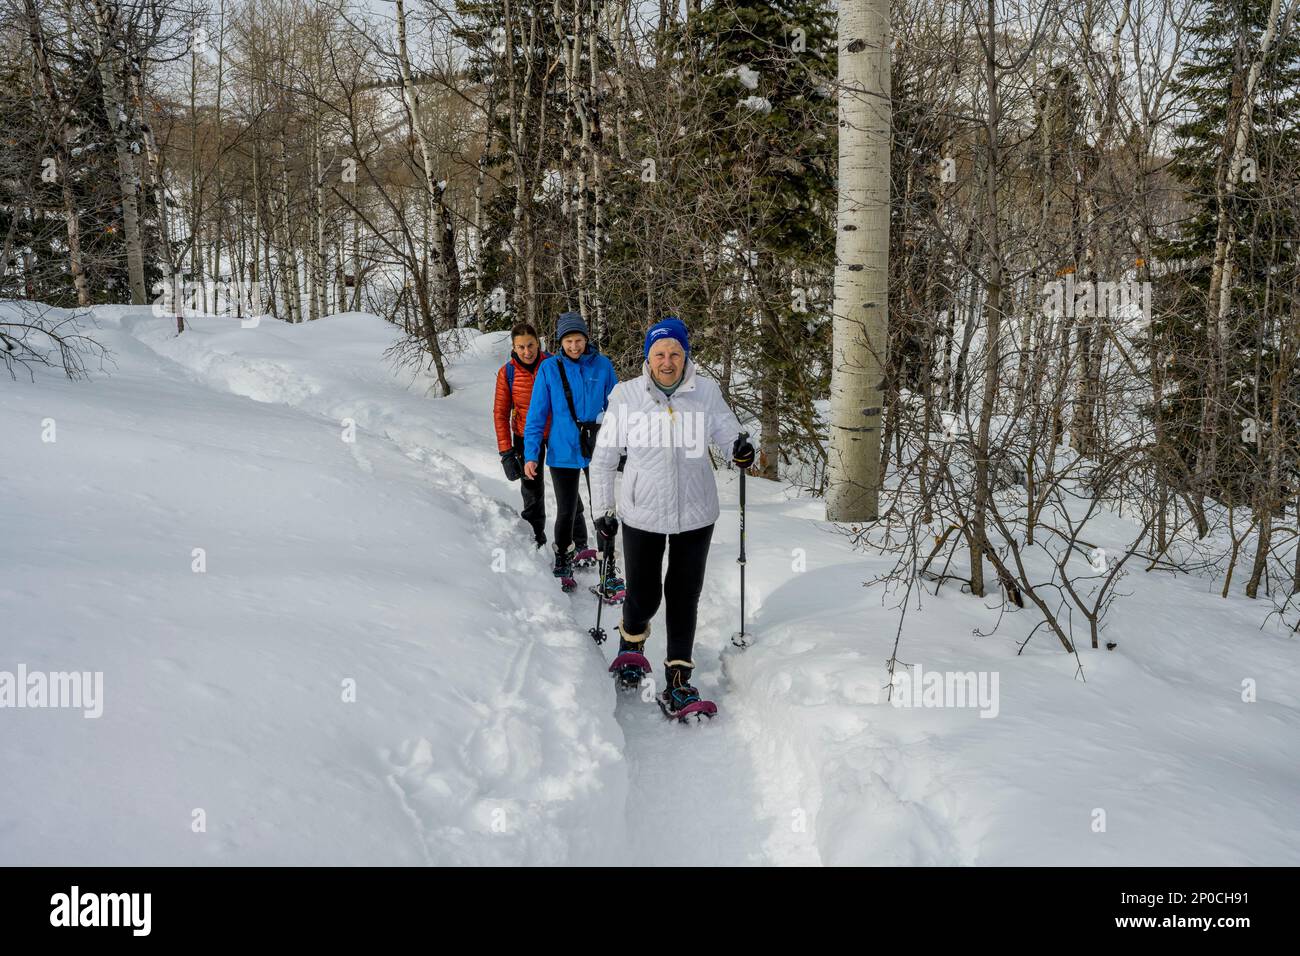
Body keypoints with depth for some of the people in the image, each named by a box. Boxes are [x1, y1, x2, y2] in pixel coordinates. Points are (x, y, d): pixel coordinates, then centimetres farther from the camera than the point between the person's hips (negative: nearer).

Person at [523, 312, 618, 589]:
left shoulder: (602, 365, -3)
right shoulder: (549, 368, -6)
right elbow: (536, 414, -3)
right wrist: (531, 455, -7)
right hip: (563, 451, -2)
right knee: (567, 510, 3)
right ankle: (562, 566, 19)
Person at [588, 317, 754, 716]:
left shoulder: (706, 391, -7)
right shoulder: (626, 395, -8)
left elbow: (726, 430, 4)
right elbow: (603, 458, 0)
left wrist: (741, 447, -20)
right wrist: (602, 512, 0)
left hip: (695, 514, 1)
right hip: (641, 514, -1)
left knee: (684, 598, 7)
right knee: (643, 597, 6)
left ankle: (678, 677, 19)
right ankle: (631, 641, 40)